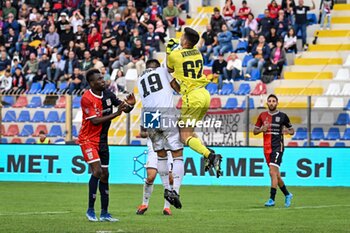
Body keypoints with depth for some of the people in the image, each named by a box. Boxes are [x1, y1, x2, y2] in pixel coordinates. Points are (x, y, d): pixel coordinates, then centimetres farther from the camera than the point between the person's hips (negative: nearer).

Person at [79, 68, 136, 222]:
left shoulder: (107, 94, 2)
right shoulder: (86, 98, -17)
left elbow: (124, 108, 9)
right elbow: (95, 121, -22)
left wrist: (129, 104, -14)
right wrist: (115, 114, -26)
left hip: (102, 140, 7)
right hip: (88, 139, -7)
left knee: (105, 175, 7)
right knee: (97, 171, -18)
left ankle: (104, 213, 14)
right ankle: (90, 210, -8)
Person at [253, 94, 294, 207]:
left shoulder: (282, 116, 0)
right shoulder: (262, 116, 10)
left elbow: (292, 131, 10)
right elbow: (255, 131, 15)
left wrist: (287, 131, -13)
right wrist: (262, 129, -6)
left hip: (278, 147, -5)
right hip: (267, 148, 5)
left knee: (273, 172, -17)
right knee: (276, 175, 11)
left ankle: (272, 199, -18)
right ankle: (287, 195, 30)